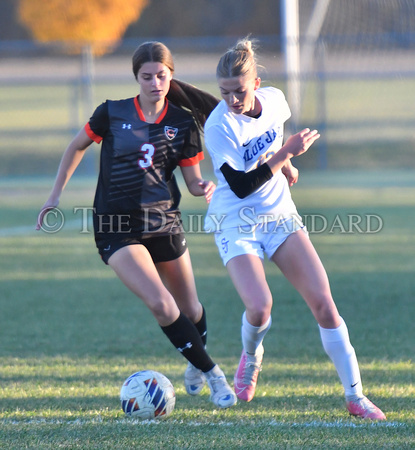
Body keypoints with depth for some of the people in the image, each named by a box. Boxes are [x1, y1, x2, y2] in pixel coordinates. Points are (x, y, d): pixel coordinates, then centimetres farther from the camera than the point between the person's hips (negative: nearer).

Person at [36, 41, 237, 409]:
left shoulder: (184, 123, -2)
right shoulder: (112, 114, -7)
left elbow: (192, 179, 2)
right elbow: (77, 147, 9)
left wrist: (203, 187, -21)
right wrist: (55, 195, 9)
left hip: (164, 223, 3)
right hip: (117, 229, -2)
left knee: (190, 309, 13)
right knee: (161, 304, -20)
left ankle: (196, 362, 45)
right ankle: (213, 374, -8)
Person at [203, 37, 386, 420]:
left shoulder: (274, 100, -4)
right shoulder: (219, 127, -21)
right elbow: (241, 185, -24)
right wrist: (286, 153, -26)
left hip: (280, 216, 5)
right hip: (237, 223, -4)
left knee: (322, 301, -7)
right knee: (259, 307, -24)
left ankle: (355, 395, 0)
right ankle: (250, 359, 13)